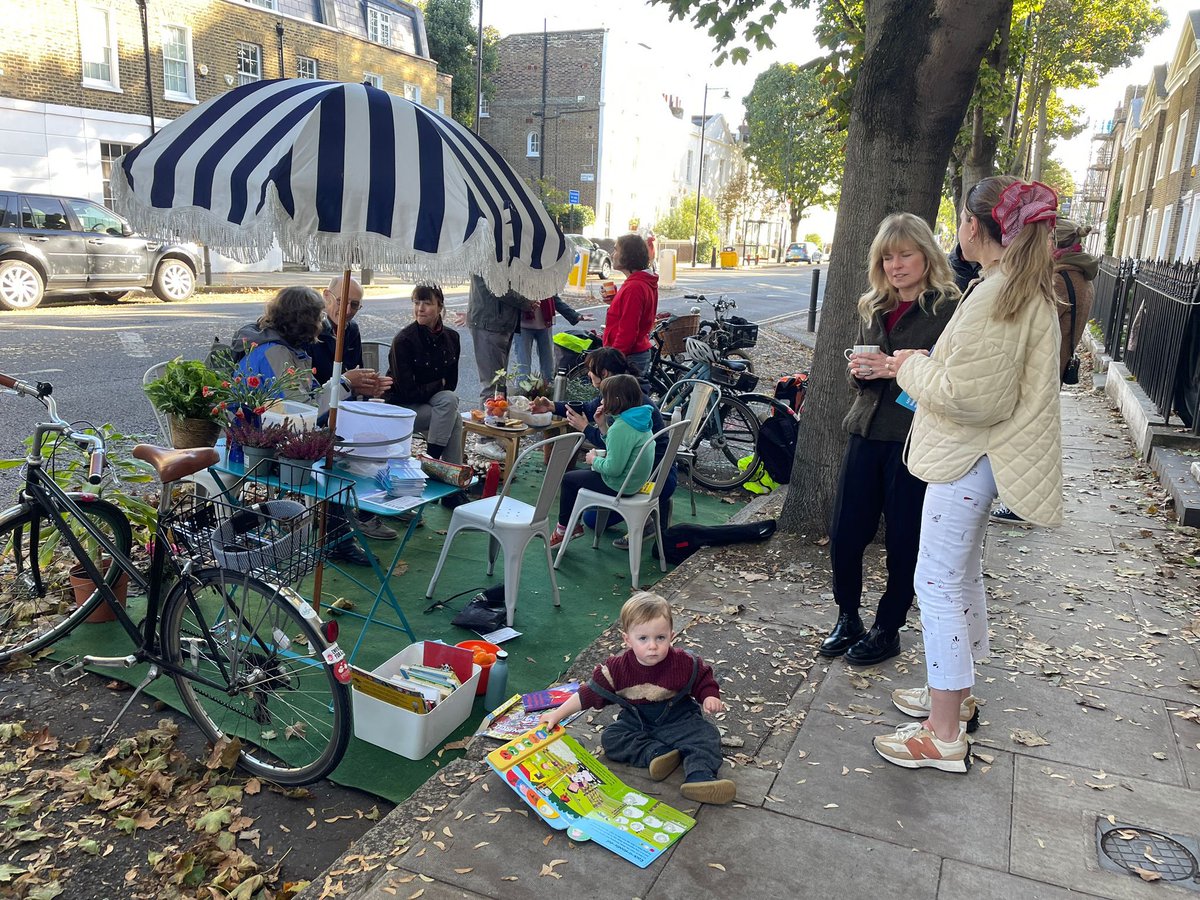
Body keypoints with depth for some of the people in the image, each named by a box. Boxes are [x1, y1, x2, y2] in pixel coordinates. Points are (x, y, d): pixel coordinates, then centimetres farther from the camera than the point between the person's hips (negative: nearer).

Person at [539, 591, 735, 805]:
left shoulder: (685, 663, -16)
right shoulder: (618, 668, -14)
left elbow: (704, 681, 1)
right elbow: (589, 694, -7)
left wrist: (710, 698, -20)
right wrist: (558, 714, -8)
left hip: (678, 719, -2)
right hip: (636, 722, 2)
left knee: (706, 734, -25)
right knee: (610, 738, -21)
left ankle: (699, 776, -40)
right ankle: (656, 753, -31)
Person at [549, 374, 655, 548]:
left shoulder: (621, 427, -28)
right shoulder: (639, 419, 1)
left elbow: (613, 469, -29)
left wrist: (594, 459, -10)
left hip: (619, 485, -10)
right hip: (636, 480, 10)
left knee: (569, 479, 10)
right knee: (581, 473, 28)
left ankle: (563, 529, 25)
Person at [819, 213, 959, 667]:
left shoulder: (950, 309, -7)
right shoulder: (872, 308, 13)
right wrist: (859, 371, -2)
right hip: (867, 434, 6)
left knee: (903, 542, 6)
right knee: (844, 534, 7)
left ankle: (888, 629, 24)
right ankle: (848, 617, 28)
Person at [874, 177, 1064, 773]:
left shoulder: (993, 296, -23)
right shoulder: (1030, 288, 10)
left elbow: (973, 395, -26)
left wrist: (914, 368, -10)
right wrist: (921, 365, 8)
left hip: (970, 458, -11)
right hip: (980, 455, 11)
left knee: (937, 583, -3)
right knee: (962, 574, 21)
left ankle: (943, 736, 7)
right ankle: (954, 693, 39)